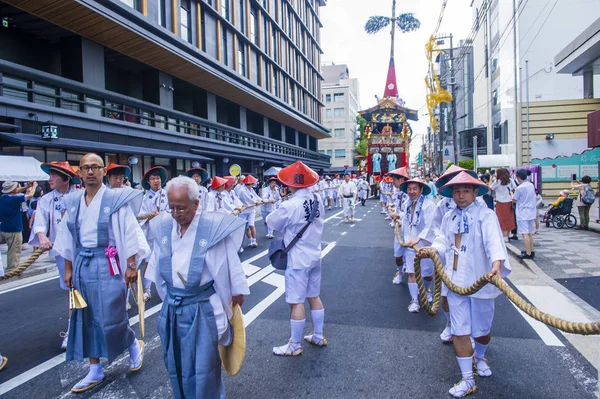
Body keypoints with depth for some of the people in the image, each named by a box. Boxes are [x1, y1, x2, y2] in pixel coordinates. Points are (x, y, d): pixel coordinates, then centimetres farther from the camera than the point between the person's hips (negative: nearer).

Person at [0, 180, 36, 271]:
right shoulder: (13, 199, -21)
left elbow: (15, 192, 19)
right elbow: (30, 195, -16)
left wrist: (26, 187, 12)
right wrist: (34, 186, 1)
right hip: (14, 230, -9)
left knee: (12, 251, 22)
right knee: (15, 252, 1)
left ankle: (10, 269, 33)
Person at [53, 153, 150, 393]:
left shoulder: (116, 199, -9)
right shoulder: (73, 202, 6)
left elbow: (129, 233, -10)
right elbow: (68, 238, 13)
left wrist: (131, 266, -12)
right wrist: (68, 268, 12)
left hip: (106, 264, -5)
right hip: (82, 264, 6)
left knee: (110, 317, -2)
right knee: (86, 318, 11)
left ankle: (134, 346, 28)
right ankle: (95, 371, 25)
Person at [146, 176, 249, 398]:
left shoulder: (214, 227, -17)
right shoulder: (162, 227, -2)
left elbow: (230, 262, -7)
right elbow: (157, 265, 12)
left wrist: (237, 291, 1)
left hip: (202, 307, -5)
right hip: (171, 307, 5)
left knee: (203, 367, 5)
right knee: (175, 364, 20)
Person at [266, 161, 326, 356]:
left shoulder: (289, 205, -22)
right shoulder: (317, 201, 0)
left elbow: (272, 223, -6)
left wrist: (276, 212, 12)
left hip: (298, 259, -8)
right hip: (315, 256, 8)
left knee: (297, 302, 3)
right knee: (314, 296, 19)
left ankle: (295, 346, 16)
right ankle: (319, 336, 33)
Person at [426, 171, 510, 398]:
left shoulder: (485, 215, -11)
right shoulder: (449, 217, 9)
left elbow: (493, 239, -25)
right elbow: (443, 239, 7)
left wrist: (497, 264, -41)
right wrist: (433, 249, -14)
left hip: (479, 280, -4)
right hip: (455, 281, 4)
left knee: (482, 328, 15)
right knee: (459, 331, 5)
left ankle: (480, 357, 49)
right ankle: (468, 379, 19)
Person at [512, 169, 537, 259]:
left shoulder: (519, 188, -17)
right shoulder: (531, 185, 5)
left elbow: (514, 200, -6)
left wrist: (512, 194, 13)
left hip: (523, 214, -8)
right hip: (531, 213, 8)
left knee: (525, 234, -5)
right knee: (530, 233, 15)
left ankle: (528, 253, -4)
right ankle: (531, 251, 22)